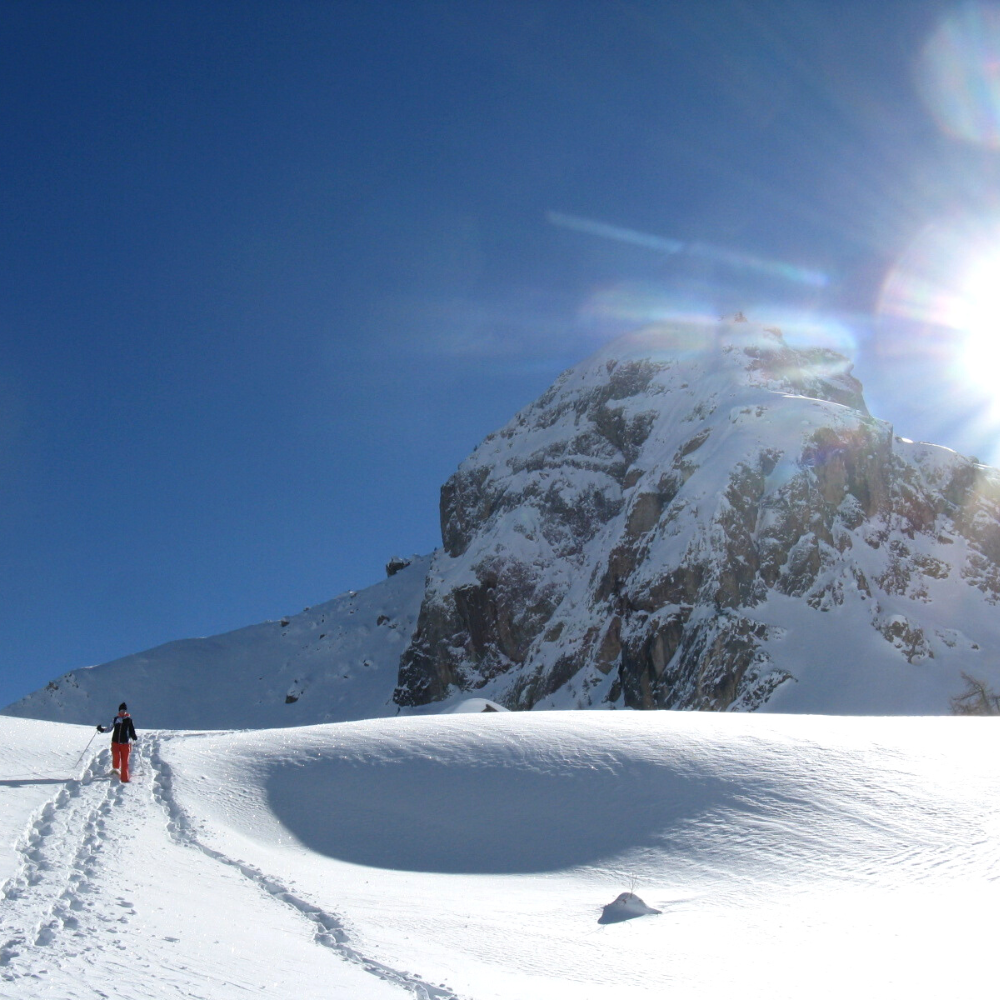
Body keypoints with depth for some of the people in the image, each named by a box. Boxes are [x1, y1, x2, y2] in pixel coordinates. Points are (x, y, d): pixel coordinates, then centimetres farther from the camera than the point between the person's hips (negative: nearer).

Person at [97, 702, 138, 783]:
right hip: (115, 742, 0)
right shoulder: (115, 719, 9)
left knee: (125, 761, -3)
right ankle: (116, 770, 3)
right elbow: (109, 728, 17)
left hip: (125, 743, 0)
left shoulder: (129, 720, 7)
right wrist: (102, 729, 2)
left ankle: (124, 778, 3)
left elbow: (131, 730, 11)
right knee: (116, 756, -23)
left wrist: (134, 736, -6)